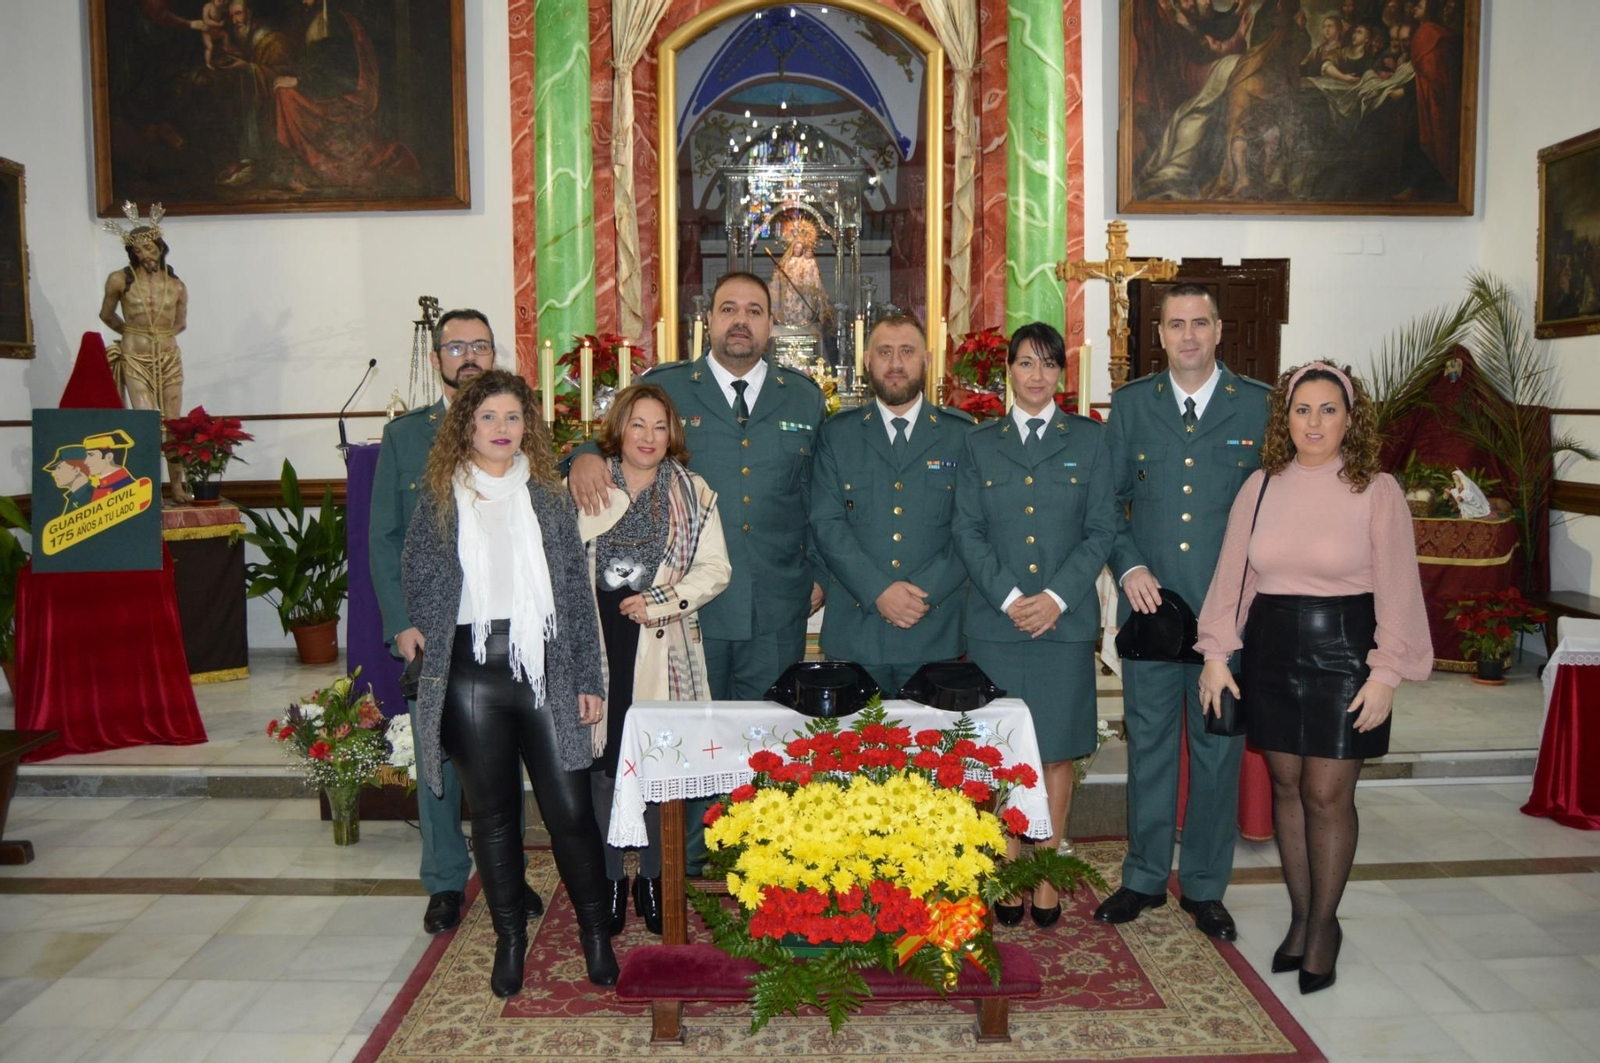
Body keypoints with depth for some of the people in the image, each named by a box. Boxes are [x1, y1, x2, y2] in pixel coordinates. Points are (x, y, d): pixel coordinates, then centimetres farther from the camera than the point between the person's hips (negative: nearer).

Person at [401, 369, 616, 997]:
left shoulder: (548, 495, 8)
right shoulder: (440, 498, 7)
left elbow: (577, 588, 6)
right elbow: (417, 581, 10)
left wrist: (588, 679, 2)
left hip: (545, 669, 0)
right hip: (472, 674, 0)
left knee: (570, 809, -1)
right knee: (494, 815, 9)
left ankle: (594, 932, 18)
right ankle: (510, 939, 24)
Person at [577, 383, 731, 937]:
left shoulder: (693, 493, 7)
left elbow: (715, 569, 1)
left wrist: (661, 601, -9)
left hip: (665, 648, 0)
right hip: (597, 646, 0)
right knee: (601, 764, 4)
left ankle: (652, 878, 21)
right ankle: (610, 880, 20)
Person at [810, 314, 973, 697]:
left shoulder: (962, 433, 7)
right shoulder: (837, 434, 8)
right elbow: (826, 523, -1)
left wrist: (926, 592, -11)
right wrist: (878, 591, -12)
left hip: (936, 633, 0)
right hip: (854, 632, 0)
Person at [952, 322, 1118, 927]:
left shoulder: (1089, 440, 7)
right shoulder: (980, 445, 9)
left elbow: (1101, 530, 2)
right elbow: (966, 531, 3)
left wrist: (1057, 596, -10)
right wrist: (1009, 597, -10)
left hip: (1065, 621, 0)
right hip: (995, 622, 0)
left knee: (1056, 752, 5)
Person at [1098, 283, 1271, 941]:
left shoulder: (1258, 406, 2)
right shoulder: (1130, 404, 7)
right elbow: (1107, 502, 8)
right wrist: (1129, 568, -6)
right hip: (1149, 602, 1)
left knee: (1218, 749, 8)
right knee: (1148, 744, 10)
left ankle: (1205, 886, 23)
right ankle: (1144, 877, 25)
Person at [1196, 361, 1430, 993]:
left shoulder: (1376, 491, -5)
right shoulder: (1260, 487, 3)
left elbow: (1397, 590, -5)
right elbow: (1231, 576, 7)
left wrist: (1387, 674, -9)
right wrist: (1216, 653, 3)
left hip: (1342, 651, -3)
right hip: (1271, 650, 3)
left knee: (1327, 794, 0)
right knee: (1286, 785, 11)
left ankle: (1324, 924, 19)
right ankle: (1300, 915, 26)